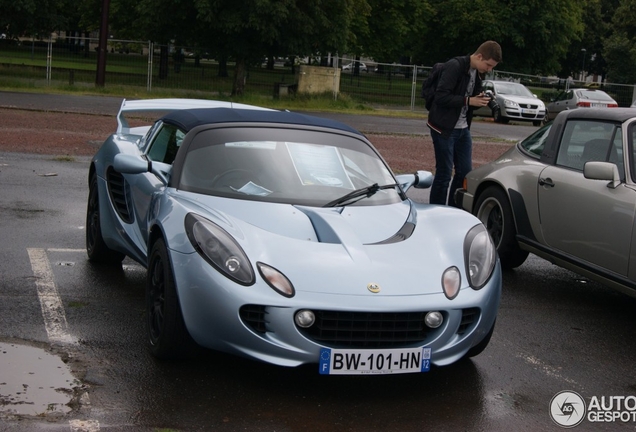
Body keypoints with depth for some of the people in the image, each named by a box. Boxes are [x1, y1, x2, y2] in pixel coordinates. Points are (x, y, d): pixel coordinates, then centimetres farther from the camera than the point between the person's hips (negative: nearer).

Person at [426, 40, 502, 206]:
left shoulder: (477, 72, 9)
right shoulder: (454, 66, -17)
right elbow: (441, 96, -23)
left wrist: (480, 100, -4)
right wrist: (468, 101, -25)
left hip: (462, 129, 8)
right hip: (444, 128, -8)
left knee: (465, 172, 9)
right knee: (444, 174, -3)